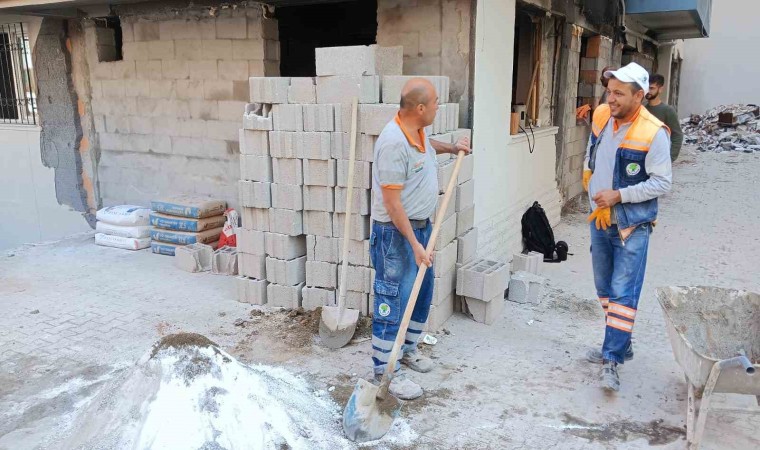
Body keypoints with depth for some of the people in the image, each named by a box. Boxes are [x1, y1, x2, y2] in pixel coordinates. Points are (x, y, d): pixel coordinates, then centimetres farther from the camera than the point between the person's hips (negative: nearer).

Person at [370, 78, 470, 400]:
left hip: (422, 226, 10)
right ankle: (385, 372, 8)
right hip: (396, 232, -10)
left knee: (422, 294, 19)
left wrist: (451, 148, 18)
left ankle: (408, 349, 38)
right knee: (394, 301, -3)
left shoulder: (418, 130, 4)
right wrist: (414, 244, -24)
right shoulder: (393, 142, -25)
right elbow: (392, 203, -25)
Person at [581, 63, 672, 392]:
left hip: (632, 226, -7)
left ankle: (612, 360, -2)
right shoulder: (601, 117, -2)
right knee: (604, 288, 17)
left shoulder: (653, 134, -20)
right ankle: (620, 345, 34)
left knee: (622, 292, -8)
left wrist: (619, 195, -22)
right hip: (599, 220, 7)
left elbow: (662, 183, -16)